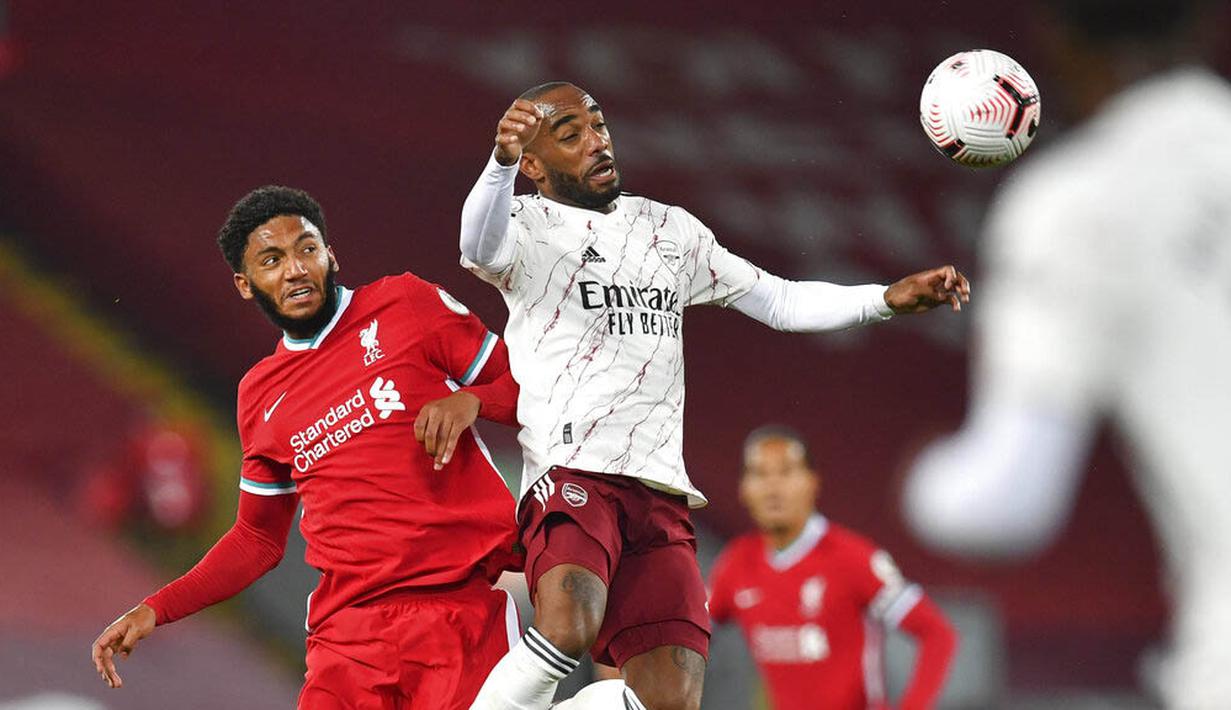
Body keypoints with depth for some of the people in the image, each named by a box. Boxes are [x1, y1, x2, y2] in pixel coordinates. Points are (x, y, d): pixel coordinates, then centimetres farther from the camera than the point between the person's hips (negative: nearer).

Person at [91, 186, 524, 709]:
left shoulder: (406, 304, 6)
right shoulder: (260, 396, 17)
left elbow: (527, 390, 9)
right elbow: (258, 539, 24)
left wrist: (469, 401, -12)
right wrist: (156, 610, 15)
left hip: (461, 603, -3)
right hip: (349, 627, 3)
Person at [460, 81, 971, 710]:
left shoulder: (669, 229, 24)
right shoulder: (530, 227, 4)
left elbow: (781, 303, 27)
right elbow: (482, 246, -20)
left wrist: (890, 299, 13)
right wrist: (501, 162, -41)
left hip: (660, 493, 6)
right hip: (573, 473, -6)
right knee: (569, 628, -33)